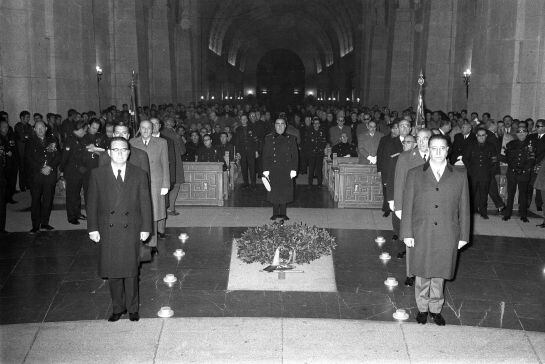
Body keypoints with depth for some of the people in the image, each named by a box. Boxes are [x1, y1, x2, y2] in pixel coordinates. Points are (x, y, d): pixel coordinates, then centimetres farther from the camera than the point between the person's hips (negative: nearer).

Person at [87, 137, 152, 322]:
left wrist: (145, 228, 1)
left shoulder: (139, 175, 3)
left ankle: (132, 308, 20)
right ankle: (118, 307, 23)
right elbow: (92, 203, 4)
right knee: (112, 272, 7)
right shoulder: (97, 174, 3)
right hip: (108, 231, 1)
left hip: (131, 230, -1)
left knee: (131, 270, 4)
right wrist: (93, 228, -1)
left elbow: (145, 203, 5)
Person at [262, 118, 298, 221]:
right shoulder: (268, 138, 7)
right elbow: (265, 155, 4)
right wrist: (265, 170, -4)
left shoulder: (291, 139, 8)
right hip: (273, 170, 0)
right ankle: (275, 213, 11)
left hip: (286, 171, 0)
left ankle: (283, 214, 12)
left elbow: (294, 156, 6)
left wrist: (293, 169, -2)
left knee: (285, 192, 2)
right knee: (274, 192, 0)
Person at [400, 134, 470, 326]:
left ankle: (436, 309, 33)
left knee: (439, 274, 13)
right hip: (421, 236, 0)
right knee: (422, 274, 11)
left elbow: (464, 208, 5)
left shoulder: (460, 175, 2)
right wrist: (407, 234, -3)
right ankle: (422, 308, 31)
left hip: (447, 237, 0)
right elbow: (407, 206, 1)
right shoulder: (415, 174, 1)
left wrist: (463, 235, 4)